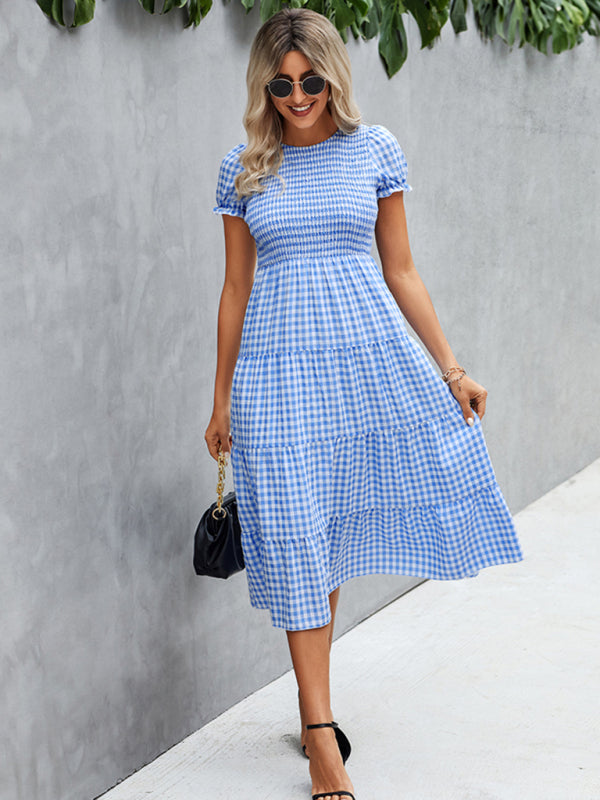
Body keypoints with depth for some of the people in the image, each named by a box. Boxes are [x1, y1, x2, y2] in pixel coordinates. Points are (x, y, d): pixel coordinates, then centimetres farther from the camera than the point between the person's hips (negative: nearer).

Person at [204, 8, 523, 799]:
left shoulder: (374, 149, 5)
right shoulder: (244, 168, 6)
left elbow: (401, 271, 8)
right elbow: (236, 289, 9)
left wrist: (450, 366, 2)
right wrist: (222, 400, 10)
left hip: (369, 352, 1)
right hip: (278, 365, 0)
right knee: (296, 537, -2)